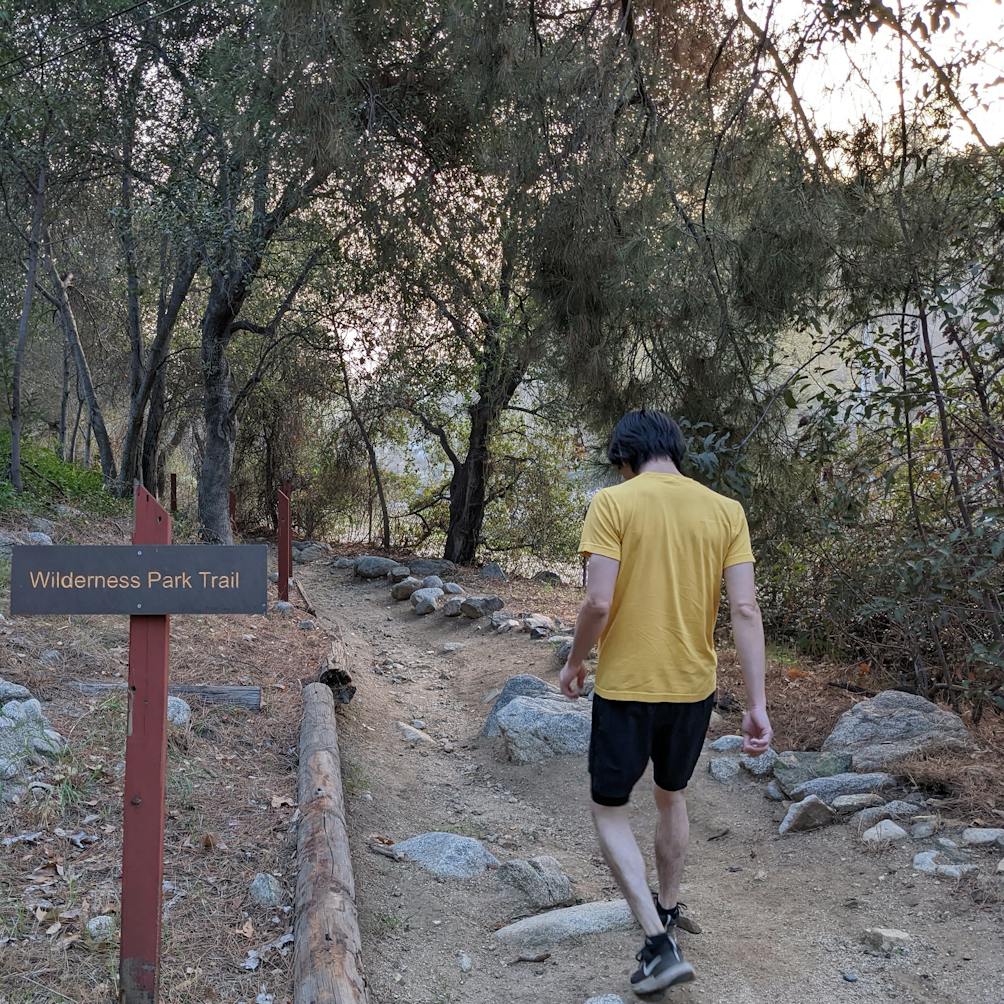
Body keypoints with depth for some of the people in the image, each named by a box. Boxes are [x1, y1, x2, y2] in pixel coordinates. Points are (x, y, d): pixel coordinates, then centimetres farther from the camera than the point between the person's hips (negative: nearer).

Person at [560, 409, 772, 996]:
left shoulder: (613, 503, -11)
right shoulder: (726, 511, 0)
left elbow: (599, 603, -18)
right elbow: (746, 609, -7)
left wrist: (575, 662, 0)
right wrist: (757, 704, -5)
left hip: (625, 686, -4)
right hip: (694, 685, 5)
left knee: (609, 808, 12)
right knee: (672, 796, 26)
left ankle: (661, 945, 1)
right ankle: (669, 908, 44)